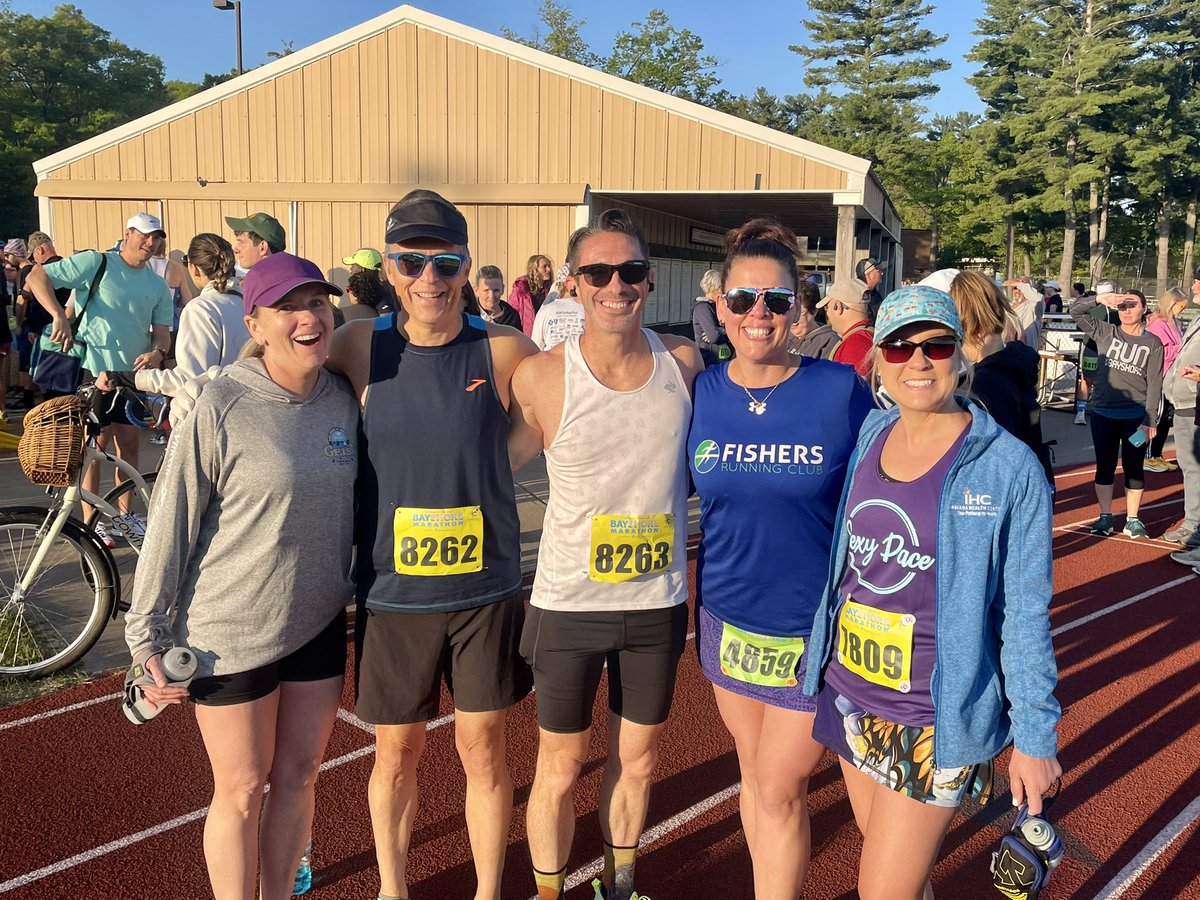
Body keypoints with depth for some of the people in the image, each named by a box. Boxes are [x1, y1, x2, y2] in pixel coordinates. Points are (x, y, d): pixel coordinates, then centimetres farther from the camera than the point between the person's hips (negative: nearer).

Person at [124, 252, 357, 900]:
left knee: (298, 779, 17)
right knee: (242, 792, 10)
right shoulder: (221, 409, -16)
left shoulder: (343, 401, 0)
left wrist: (358, 600, 16)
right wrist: (147, 641, -8)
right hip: (230, 636, -5)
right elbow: (171, 525, -11)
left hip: (319, 627, 5)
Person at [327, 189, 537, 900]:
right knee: (397, 754, 16)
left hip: (486, 593, 0)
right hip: (392, 594, 1)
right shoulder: (361, 348, -5)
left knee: (483, 749, 13)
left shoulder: (504, 352, -8)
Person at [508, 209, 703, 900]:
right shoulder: (542, 377, -14)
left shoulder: (684, 362, -6)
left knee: (638, 761, 20)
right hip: (569, 602, -2)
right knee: (561, 768, 11)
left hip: (659, 602, 3)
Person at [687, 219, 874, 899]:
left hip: (817, 626, -3)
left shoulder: (842, 389, -12)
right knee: (755, 773, 20)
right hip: (729, 619, 4)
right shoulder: (702, 393, -4)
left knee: (779, 788, 4)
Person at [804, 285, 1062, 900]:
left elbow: (1024, 613, -9)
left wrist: (1035, 736, -6)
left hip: (937, 715, -5)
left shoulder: (1007, 467, -13)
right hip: (851, 694, 5)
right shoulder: (866, 439, 0)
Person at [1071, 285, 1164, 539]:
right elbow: (1075, 311, -4)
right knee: (1105, 466, 8)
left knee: (1133, 468, 6)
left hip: (1136, 416, -1)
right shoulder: (1105, 333, 2)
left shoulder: (1153, 343, 0)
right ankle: (1105, 517, 19)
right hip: (1103, 413, 1)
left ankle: (1132, 520, 16)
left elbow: (1155, 384, -3)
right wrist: (1099, 299, -21)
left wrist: (1150, 420, -10)